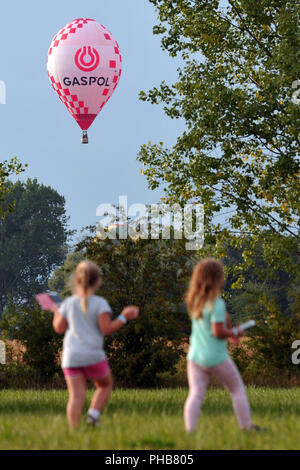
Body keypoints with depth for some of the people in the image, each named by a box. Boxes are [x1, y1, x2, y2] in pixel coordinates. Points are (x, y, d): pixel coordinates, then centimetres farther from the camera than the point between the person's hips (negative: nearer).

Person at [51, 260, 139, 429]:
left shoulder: (69, 303, 8)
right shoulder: (100, 303, -5)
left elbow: (59, 328, 12)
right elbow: (106, 329, -11)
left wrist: (56, 313, 30)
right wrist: (124, 317, -2)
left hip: (71, 356, 3)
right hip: (93, 355, -3)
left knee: (76, 396, -1)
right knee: (106, 385, 20)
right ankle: (93, 414, 1)